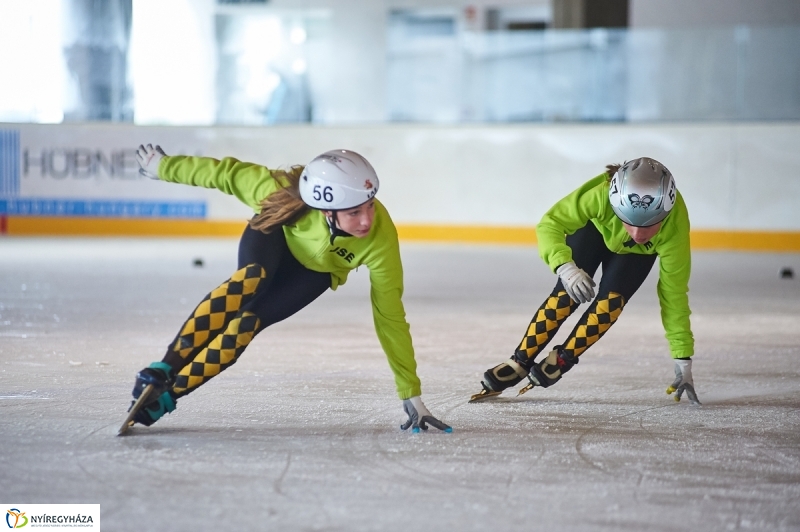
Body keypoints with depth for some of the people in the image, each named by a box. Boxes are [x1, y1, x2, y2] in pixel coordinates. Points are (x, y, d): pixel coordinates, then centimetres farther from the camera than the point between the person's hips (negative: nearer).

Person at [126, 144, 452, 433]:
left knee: (248, 320, -22)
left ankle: (169, 393, -14)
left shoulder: (381, 239, -38)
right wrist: (164, 166, -11)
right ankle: (163, 370, -33)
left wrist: (411, 395, -23)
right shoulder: (288, 193, -41)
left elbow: (390, 316, -29)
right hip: (276, 232, -1)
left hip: (315, 271, 1)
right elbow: (228, 173, -24)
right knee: (252, 278, -35)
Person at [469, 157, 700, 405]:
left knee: (611, 300, -19)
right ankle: (519, 364, -3)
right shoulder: (602, 193, -45)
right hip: (595, 226, -1)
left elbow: (674, 292, -31)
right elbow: (550, 223, -35)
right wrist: (564, 266, -54)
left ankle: (561, 360, 0)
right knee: (566, 292, -15)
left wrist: (682, 359, -28)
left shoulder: (675, 226, -40)